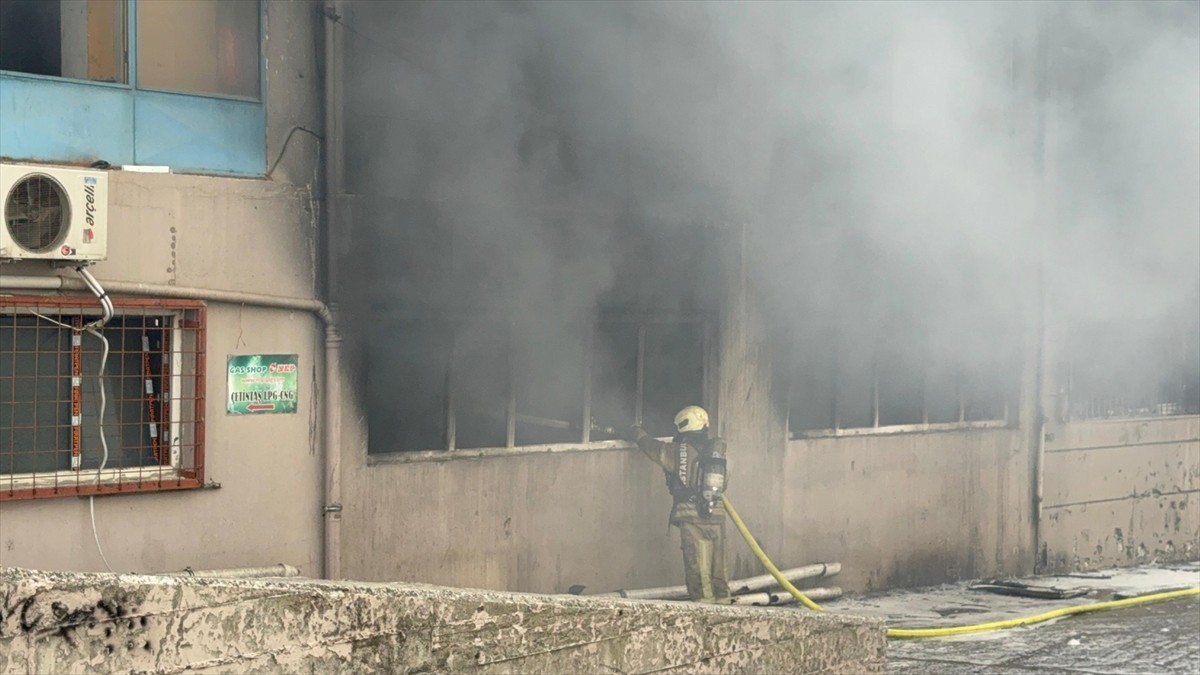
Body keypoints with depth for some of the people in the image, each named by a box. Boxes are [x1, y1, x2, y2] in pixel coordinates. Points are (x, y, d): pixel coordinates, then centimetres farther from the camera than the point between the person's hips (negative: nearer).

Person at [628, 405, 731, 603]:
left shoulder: (680, 451, -6)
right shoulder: (716, 448, 8)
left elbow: (655, 448, 9)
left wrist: (639, 434, 28)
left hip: (692, 514, -5)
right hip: (717, 513, 5)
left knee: (697, 564, -2)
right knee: (718, 563, 12)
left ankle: (703, 598, -5)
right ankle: (722, 598, 15)